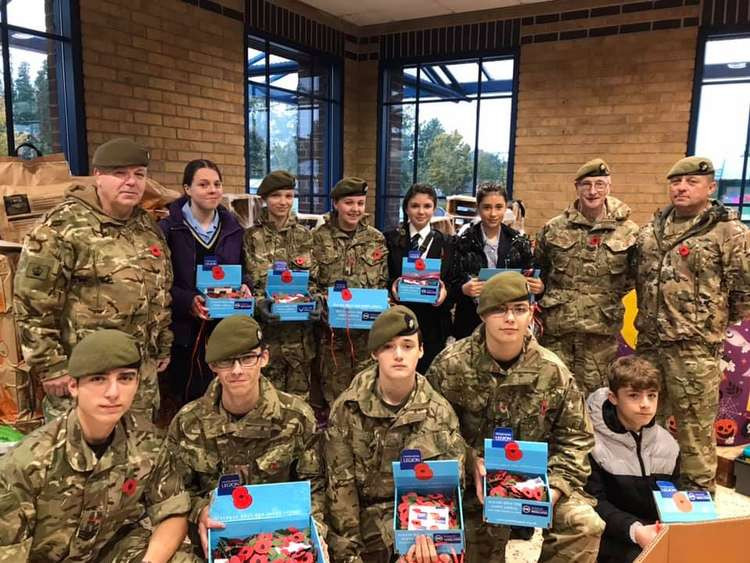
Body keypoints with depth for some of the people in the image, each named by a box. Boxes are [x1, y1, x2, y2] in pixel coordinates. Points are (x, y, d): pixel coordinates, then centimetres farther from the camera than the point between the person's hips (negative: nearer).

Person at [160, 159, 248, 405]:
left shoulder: (233, 228, 9)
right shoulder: (168, 228, -3)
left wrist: (244, 289, -5)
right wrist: (188, 301, -21)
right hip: (185, 330, -3)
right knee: (188, 401, 5)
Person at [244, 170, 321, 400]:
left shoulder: (304, 235, 8)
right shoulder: (252, 236, 2)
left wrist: (317, 301, -12)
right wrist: (259, 303, -18)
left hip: (300, 328, 2)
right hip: (266, 329, -1)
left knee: (299, 394, 8)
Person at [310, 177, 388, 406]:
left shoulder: (376, 239, 8)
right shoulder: (318, 237, 0)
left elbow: (384, 282, 10)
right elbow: (308, 281, -1)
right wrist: (323, 302, -17)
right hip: (331, 327, -2)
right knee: (333, 390, 5)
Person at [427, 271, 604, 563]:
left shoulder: (552, 371, -5)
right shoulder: (451, 365, -10)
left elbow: (575, 437, 1)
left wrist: (555, 486, -12)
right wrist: (469, 460, -18)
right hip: (473, 483, -1)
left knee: (586, 525, -17)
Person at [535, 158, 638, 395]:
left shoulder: (628, 231, 0)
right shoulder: (553, 228, 3)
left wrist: (612, 295, 1)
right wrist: (543, 305, 7)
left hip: (602, 331, 0)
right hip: (556, 328, 1)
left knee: (594, 392, 9)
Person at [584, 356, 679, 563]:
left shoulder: (666, 443, 5)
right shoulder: (595, 443, -13)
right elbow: (593, 502, -14)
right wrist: (633, 530, -26)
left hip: (661, 533, 6)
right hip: (615, 537, -6)